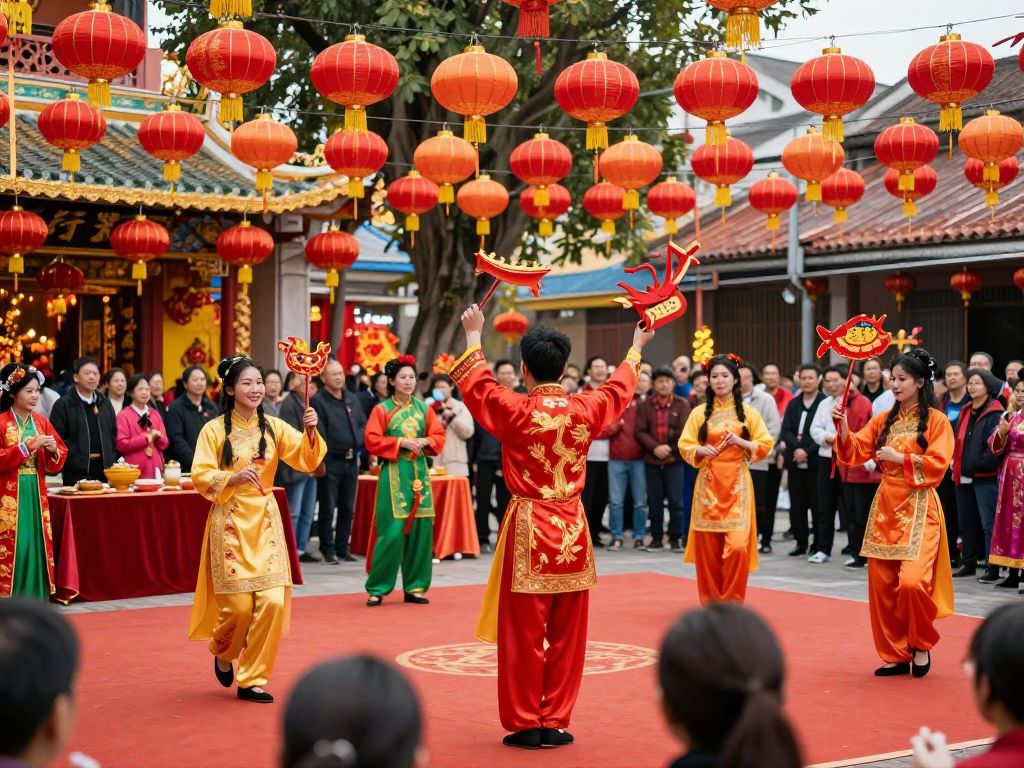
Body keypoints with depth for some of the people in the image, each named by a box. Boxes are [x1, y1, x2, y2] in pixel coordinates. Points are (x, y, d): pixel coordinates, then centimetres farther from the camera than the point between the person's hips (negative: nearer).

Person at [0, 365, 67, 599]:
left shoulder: (41, 422, 10)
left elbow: (61, 456, 12)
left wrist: (53, 450, -10)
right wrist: (30, 445, -19)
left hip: (36, 495, 5)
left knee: (36, 545, 4)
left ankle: (36, 600, 10)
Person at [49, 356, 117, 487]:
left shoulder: (105, 403, 16)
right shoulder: (63, 405, -2)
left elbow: (114, 435, 19)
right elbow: (57, 438, -7)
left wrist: (112, 460, 7)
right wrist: (77, 457, -12)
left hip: (104, 471, 5)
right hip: (76, 472, -5)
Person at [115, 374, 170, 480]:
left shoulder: (155, 414, 14)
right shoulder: (123, 416, -1)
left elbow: (164, 444, 14)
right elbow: (121, 445, -9)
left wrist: (158, 437, -8)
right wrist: (146, 438, -11)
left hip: (155, 470, 4)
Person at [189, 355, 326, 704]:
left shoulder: (273, 427, 5)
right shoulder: (214, 430, -3)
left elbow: (307, 460, -6)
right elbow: (200, 477, -8)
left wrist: (311, 433, -24)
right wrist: (233, 478, -24)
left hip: (265, 522, 3)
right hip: (230, 521, -3)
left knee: (273, 602, -7)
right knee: (239, 605, -4)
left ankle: (252, 680, 7)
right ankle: (223, 653, 31)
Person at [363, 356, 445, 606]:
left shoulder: (424, 408, 10)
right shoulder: (381, 409, -1)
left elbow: (439, 437, 10)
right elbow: (372, 441, -9)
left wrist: (424, 441, -10)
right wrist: (401, 442, -15)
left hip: (419, 473, 5)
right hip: (394, 474, -4)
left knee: (420, 530, 4)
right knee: (392, 532, -10)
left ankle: (414, 587, 14)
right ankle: (377, 589, 1)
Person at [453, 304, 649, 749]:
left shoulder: (515, 411, -11)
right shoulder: (586, 409, -2)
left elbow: (476, 385, 6)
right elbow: (619, 390, 19)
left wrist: (474, 336, 21)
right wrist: (636, 347, 36)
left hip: (528, 529, -3)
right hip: (572, 529, 3)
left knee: (523, 635, 4)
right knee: (567, 635, 10)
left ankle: (525, 725, 7)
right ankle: (555, 722, 13)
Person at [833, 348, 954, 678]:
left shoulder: (936, 421, -3)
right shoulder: (883, 420, 11)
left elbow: (937, 465, -11)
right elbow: (854, 453, 5)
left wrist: (897, 458, -12)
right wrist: (844, 428, -11)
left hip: (918, 509, -6)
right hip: (885, 507, 6)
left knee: (912, 581, -18)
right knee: (882, 584, 5)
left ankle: (921, 646, 6)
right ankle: (895, 654, 15)